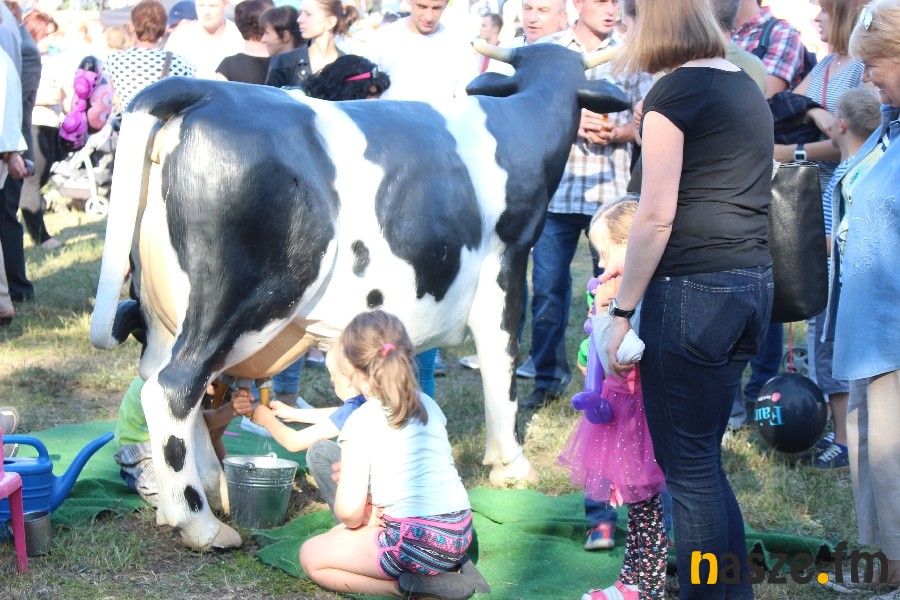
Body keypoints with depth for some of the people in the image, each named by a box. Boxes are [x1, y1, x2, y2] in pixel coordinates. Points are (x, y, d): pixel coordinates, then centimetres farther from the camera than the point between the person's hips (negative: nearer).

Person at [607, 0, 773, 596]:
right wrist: (640, 264, 28)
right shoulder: (748, 87, 16)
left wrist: (623, 311, -7)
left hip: (693, 293, -8)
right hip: (754, 284, 8)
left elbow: (656, 215, -13)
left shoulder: (675, 92, -9)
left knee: (689, 467, 0)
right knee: (705, 460, 16)